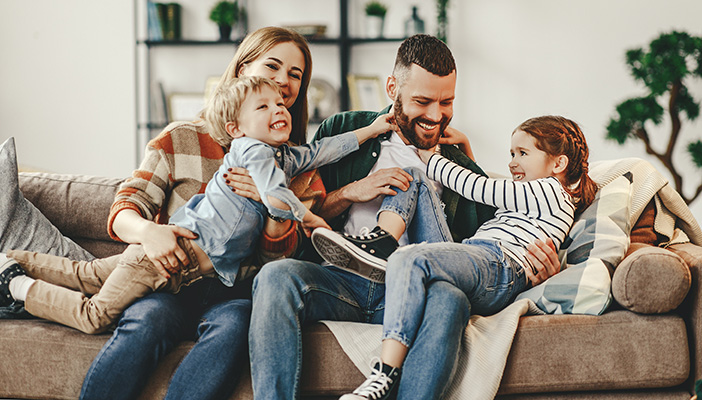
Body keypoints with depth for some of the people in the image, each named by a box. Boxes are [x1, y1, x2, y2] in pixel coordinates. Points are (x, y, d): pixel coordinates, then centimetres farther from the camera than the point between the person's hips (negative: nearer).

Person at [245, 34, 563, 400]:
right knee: (277, 275, -33)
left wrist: (536, 264, -5)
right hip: (340, 280, 0)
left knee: (450, 300, -36)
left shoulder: (464, 173, 21)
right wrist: (351, 193, -1)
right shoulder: (344, 131, 18)